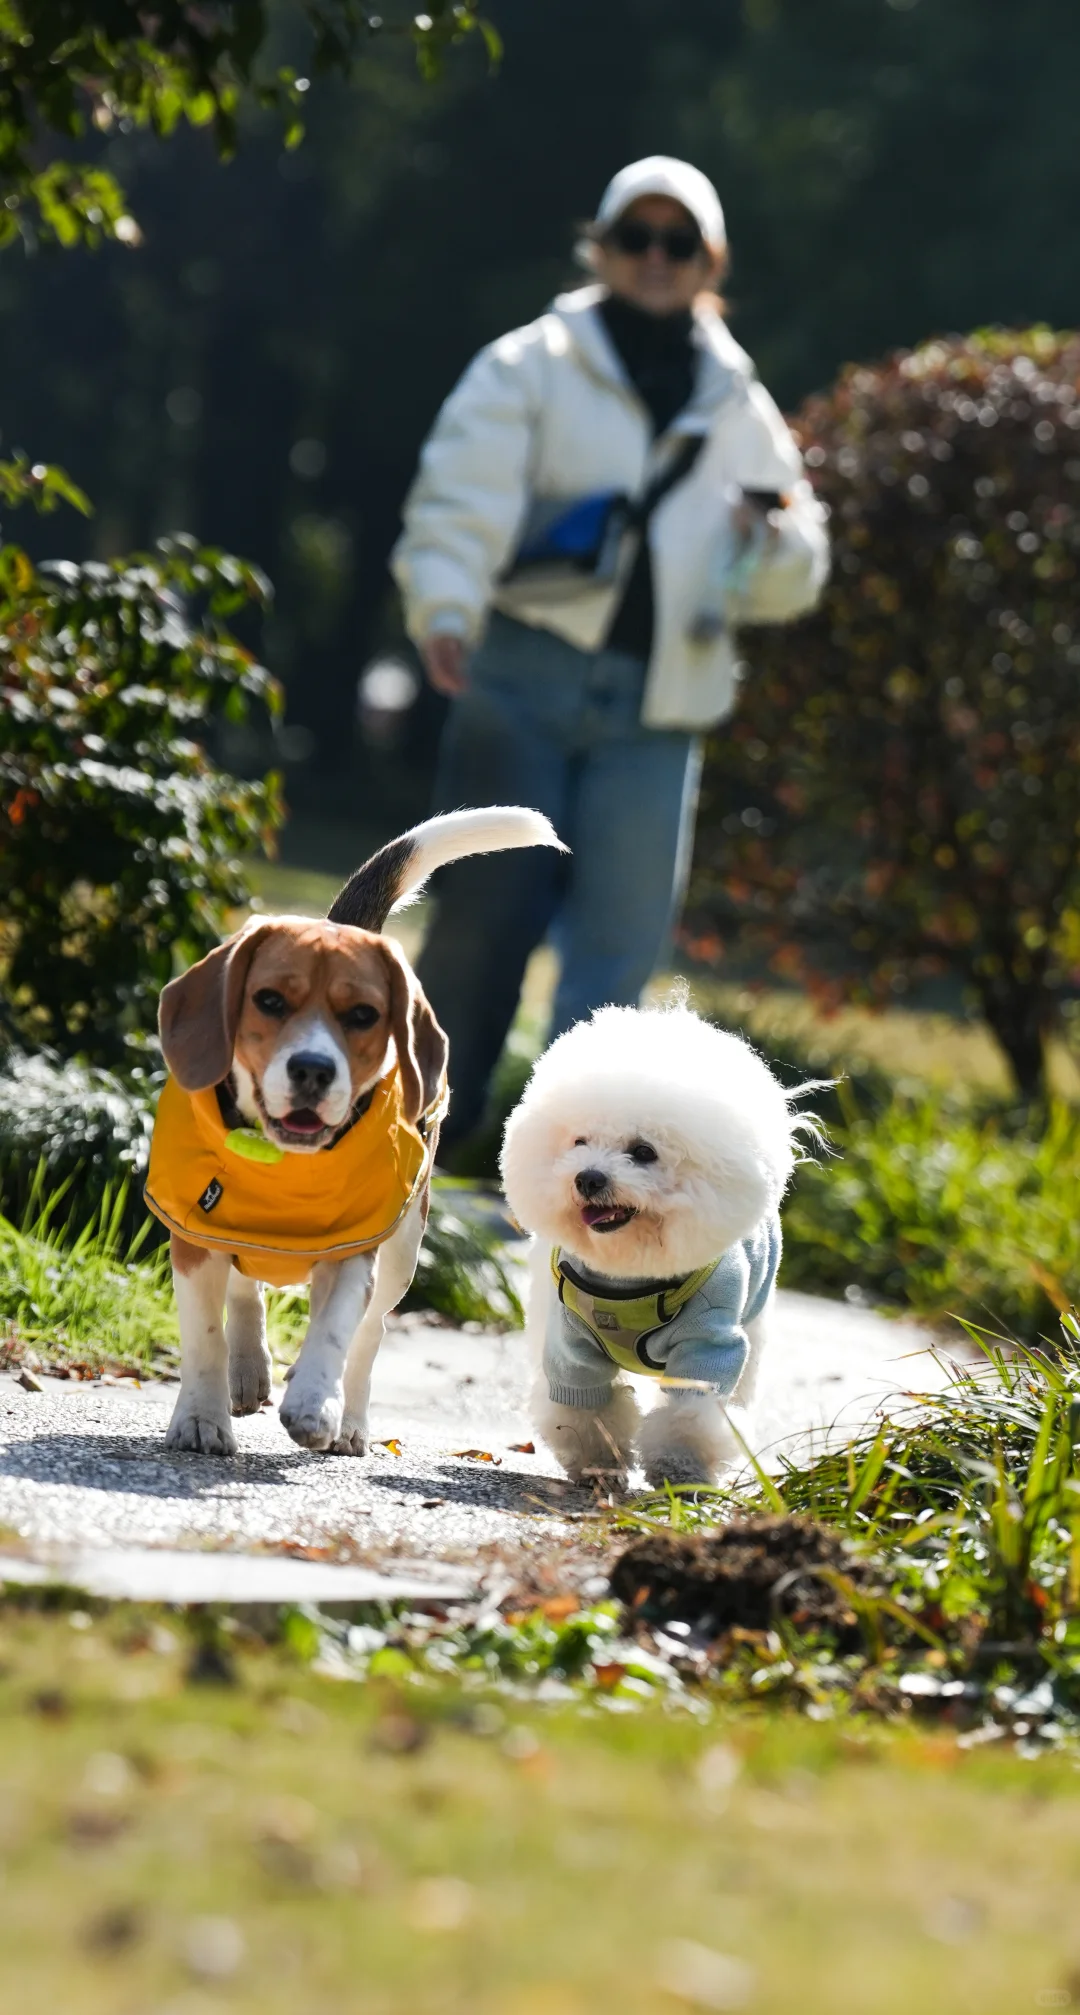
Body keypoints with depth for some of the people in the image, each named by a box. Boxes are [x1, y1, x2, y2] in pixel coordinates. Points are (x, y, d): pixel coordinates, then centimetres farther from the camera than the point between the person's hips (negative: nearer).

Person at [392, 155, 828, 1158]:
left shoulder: (738, 409, 17)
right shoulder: (531, 368, 6)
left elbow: (789, 584, 18)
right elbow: (461, 498, -7)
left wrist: (778, 543, -6)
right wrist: (445, 612, -24)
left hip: (653, 714, 3)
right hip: (523, 679, -3)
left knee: (619, 938, -3)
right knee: (489, 908, -7)